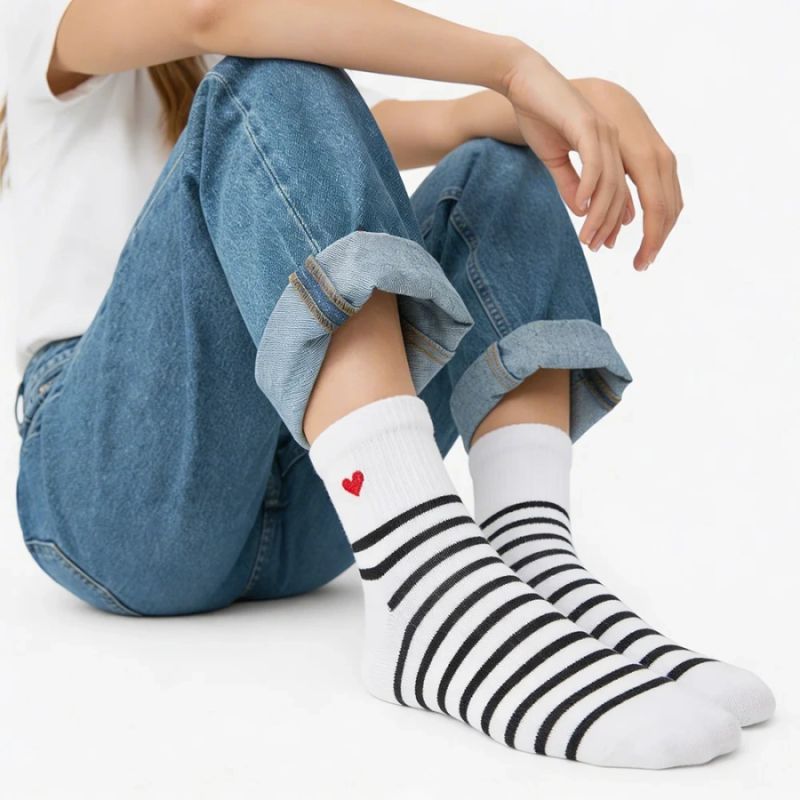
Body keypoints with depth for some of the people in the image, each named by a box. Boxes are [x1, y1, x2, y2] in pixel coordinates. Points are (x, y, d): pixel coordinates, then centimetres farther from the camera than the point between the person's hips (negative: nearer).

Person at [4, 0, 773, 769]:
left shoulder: (294, 108, 28)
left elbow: (449, 122, 8)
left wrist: (594, 94, -14)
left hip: (300, 518, 5)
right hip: (117, 495, -5)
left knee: (502, 165, -3)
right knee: (278, 83, -21)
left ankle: (535, 559, -26)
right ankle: (431, 586, -40)